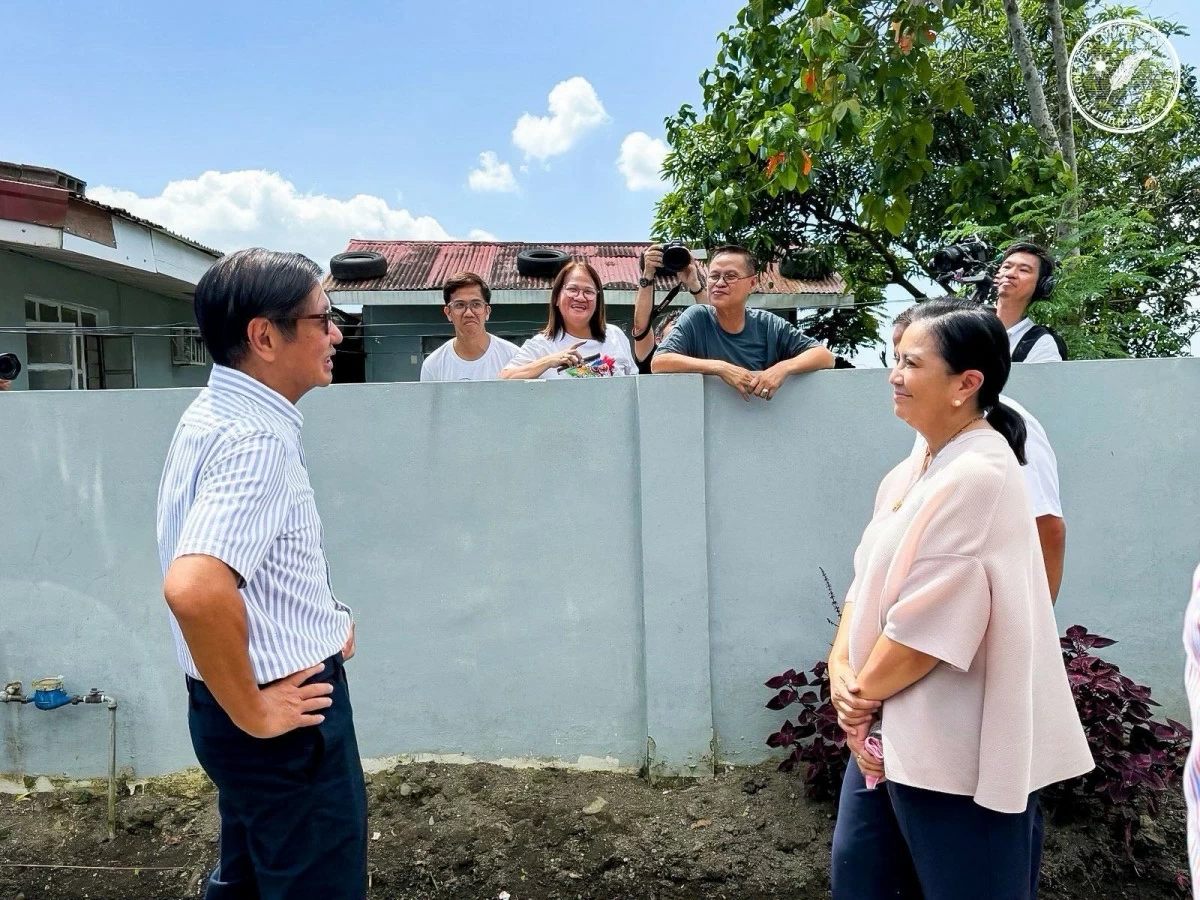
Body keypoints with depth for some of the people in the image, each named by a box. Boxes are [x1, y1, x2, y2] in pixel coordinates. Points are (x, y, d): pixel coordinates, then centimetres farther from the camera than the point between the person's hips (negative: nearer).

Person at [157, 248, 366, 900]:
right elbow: (195, 588, -40)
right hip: (286, 709, -9)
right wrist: (251, 713, -25)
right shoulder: (257, 439, -25)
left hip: (265, 687, 9)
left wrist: (319, 617, 13)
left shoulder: (217, 414, 6)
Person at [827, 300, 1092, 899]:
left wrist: (862, 692, -9)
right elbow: (867, 579, 9)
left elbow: (930, 624, -23)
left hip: (957, 747, -9)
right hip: (893, 730, 9)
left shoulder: (977, 476, -21)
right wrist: (841, 668, -5)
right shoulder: (912, 472, 7)